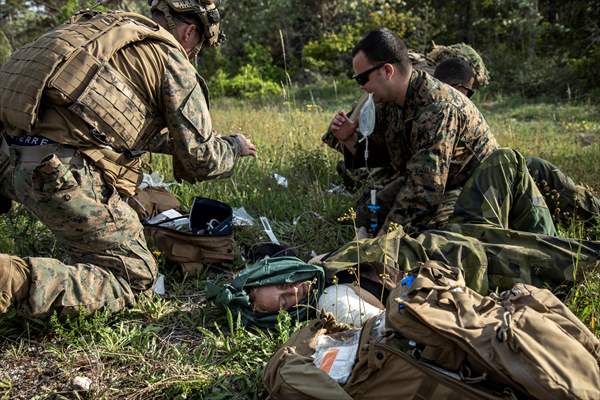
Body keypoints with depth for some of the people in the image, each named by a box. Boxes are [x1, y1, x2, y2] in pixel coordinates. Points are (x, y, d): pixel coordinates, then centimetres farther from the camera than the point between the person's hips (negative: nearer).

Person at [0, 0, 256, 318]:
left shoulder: (109, 32, 23)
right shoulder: (171, 58, 0)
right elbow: (201, 159, 0)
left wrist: (176, 141, 42)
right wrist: (234, 147, 20)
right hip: (61, 172, -9)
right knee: (135, 276, 2)